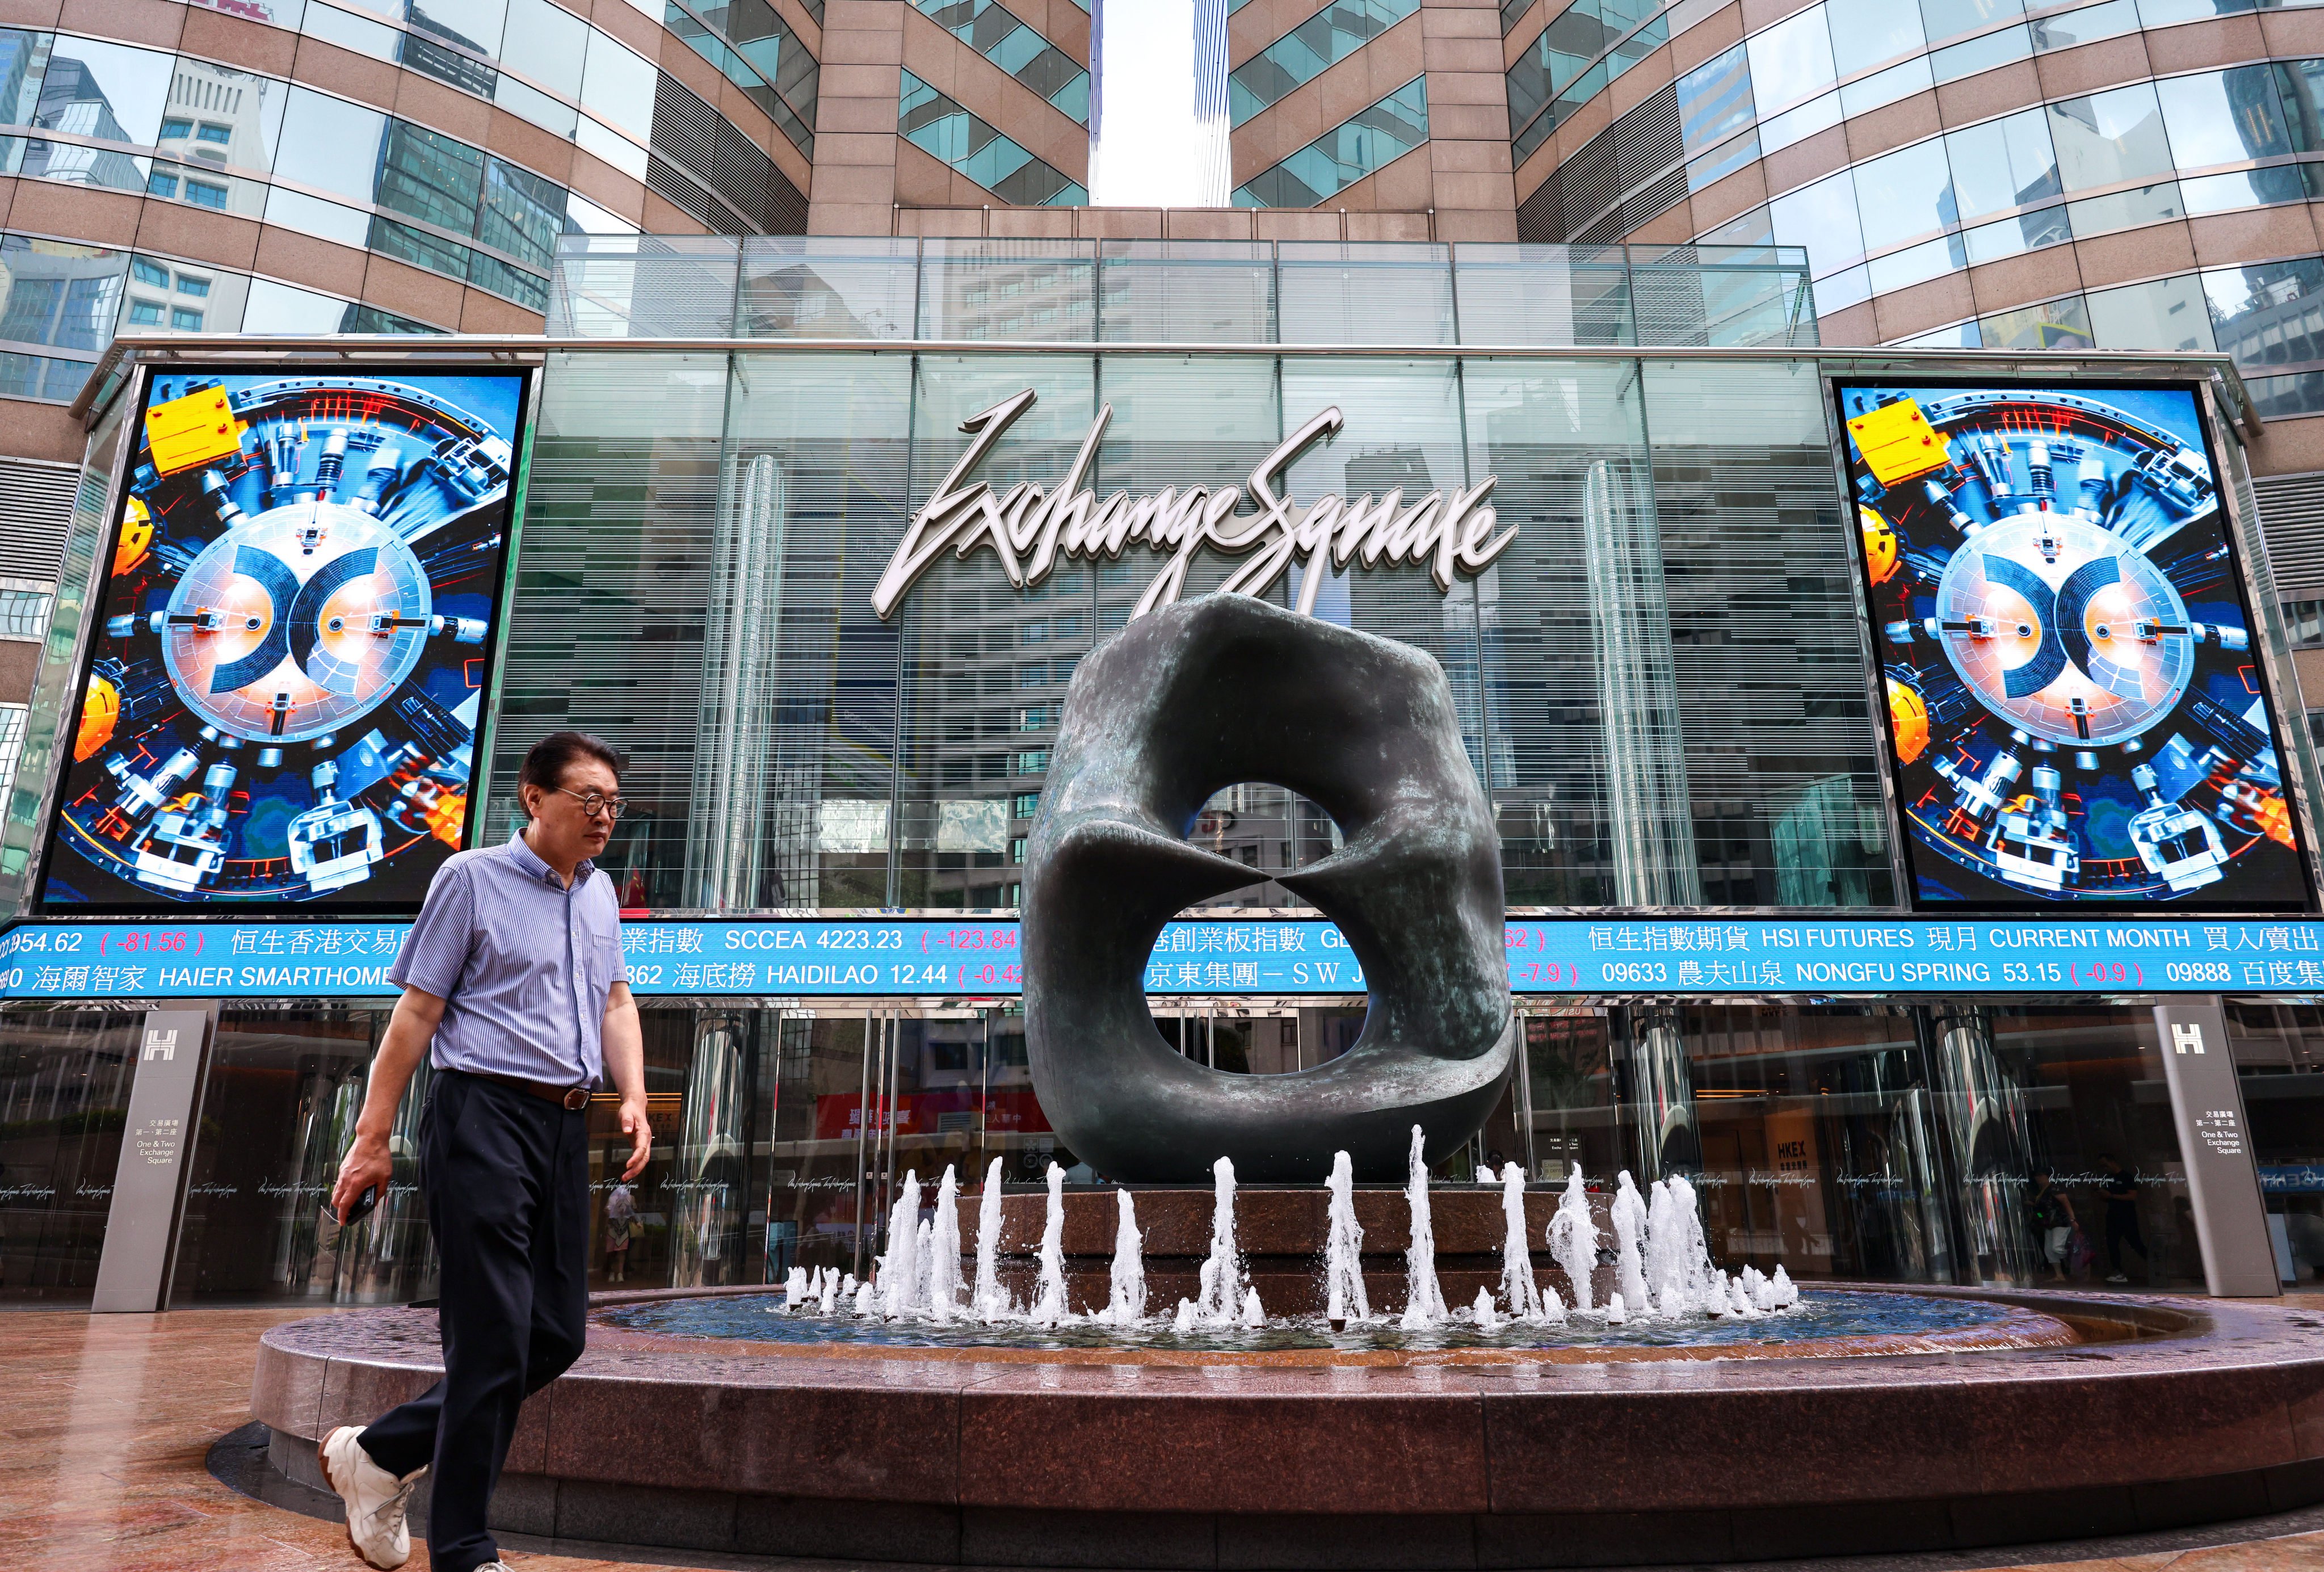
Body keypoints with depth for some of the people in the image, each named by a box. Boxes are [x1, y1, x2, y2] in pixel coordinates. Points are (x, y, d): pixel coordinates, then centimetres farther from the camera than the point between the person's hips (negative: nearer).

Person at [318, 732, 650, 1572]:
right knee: (494, 1338, -4)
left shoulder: (600, 892, 16)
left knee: (557, 1335, 9)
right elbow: (416, 1013, -5)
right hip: (484, 1116, -7)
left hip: (564, 1125, 7)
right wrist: (372, 1137, -6)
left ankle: (377, 1453, 28)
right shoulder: (471, 879, -3)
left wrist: (633, 1097, 4)